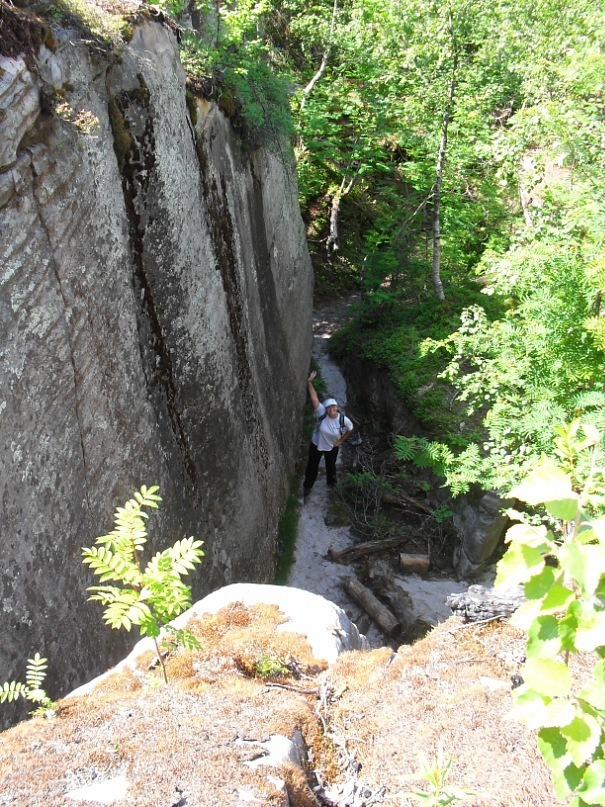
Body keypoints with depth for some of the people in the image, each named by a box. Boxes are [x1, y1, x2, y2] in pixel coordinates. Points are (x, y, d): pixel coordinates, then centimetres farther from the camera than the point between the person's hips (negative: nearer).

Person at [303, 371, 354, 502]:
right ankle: (307, 488, 42)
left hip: (332, 447, 1)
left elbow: (350, 429, -4)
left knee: (331, 467, 26)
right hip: (316, 445, -1)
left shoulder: (343, 419, -26)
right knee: (312, 467, 17)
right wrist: (309, 382, -44)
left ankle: (331, 484, 58)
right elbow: (314, 397, -35)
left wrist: (341, 440, -2)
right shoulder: (321, 413, -29)